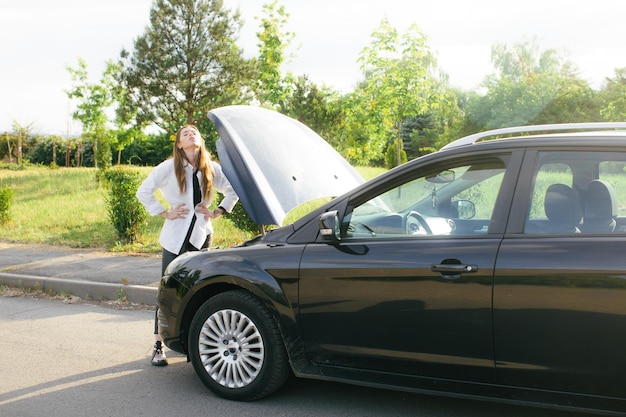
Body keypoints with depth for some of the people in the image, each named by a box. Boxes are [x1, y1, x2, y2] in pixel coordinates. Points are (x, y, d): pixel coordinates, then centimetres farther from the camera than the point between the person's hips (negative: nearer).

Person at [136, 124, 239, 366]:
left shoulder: (211, 169, 4)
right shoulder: (169, 167, -4)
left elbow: (233, 191, 15)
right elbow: (144, 192, -3)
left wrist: (218, 212, 4)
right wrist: (164, 213, -7)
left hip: (202, 235, 3)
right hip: (176, 237, -3)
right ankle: (158, 346, 4)